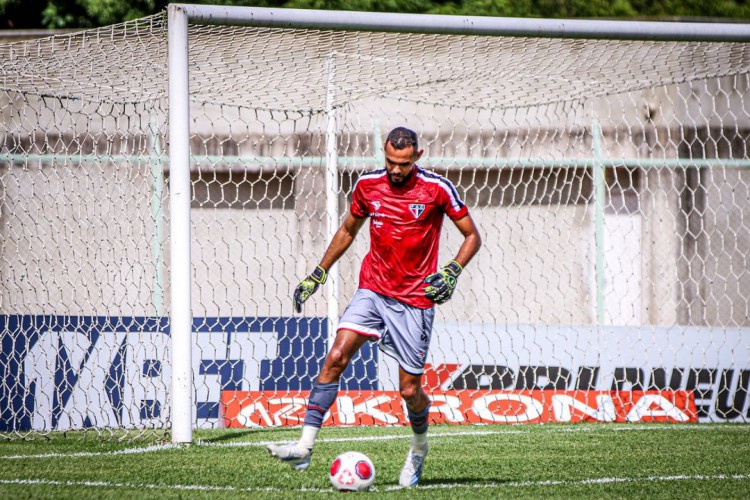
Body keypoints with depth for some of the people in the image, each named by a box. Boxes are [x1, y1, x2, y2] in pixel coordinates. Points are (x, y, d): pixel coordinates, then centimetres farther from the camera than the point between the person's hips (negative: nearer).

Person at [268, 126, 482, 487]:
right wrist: (318, 274, 18)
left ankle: (419, 447, 31)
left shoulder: (437, 189, -8)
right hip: (372, 291, 3)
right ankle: (305, 446, -22)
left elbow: (472, 235, 0)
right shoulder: (367, 185, 2)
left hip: (415, 300, -3)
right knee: (335, 357, -18)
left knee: (410, 390, -1)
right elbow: (348, 230, 20)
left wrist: (452, 271, -16)